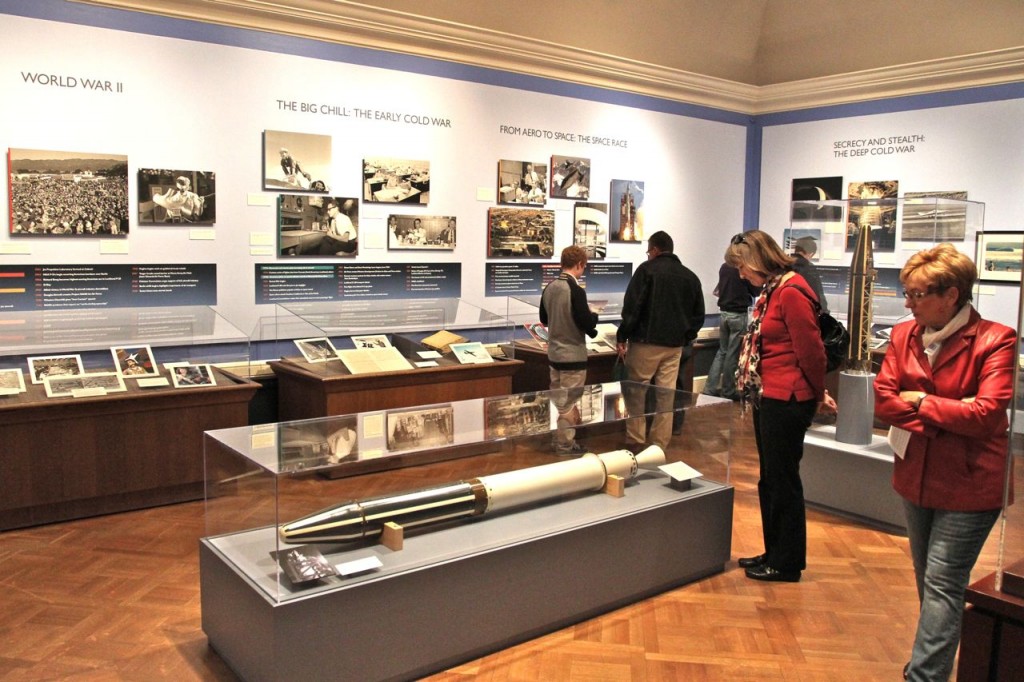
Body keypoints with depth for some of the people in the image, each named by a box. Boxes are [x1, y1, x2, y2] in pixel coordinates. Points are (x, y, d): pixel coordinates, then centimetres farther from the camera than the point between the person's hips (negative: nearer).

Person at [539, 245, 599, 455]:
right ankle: (566, 446, 11)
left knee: (558, 401, 18)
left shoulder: (549, 288, 3)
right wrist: (593, 315, 0)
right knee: (569, 404, 3)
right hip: (573, 356, -7)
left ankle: (559, 440, 28)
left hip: (553, 354, 7)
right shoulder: (576, 290, -20)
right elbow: (587, 324, -20)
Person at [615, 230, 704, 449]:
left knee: (636, 394, 5)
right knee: (666, 396, 8)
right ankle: (660, 446, 11)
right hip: (675, 345, 5)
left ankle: (635, 443, 6)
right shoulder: (690, 276, 11)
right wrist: (687, 336, 14)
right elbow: (699, 315, 12)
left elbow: (631, 307, -12)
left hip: (645, 342, -5)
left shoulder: (647, 269, -6)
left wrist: (622, 337, -8)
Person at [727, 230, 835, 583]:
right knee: (769, 479, 17)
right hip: (769, 398, 10)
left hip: (787, 401, -10)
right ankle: (774, 553, 30)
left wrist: (819, 394, -2)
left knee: (783, 481, 2)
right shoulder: (771, 291, 13)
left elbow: (811, 350, -16)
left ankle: (787, 563, 16)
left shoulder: (791, 292, -18)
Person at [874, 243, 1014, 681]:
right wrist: (946, 414, -16)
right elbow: (883, 400, -5)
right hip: (917, 477, 6)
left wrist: (919, 403, -13)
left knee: (942, 583, -5)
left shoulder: (994, 340, -14)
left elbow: (986, 414, -21)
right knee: (929, 582, 18)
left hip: (968, 483, -6)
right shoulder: (904, 335, 1)